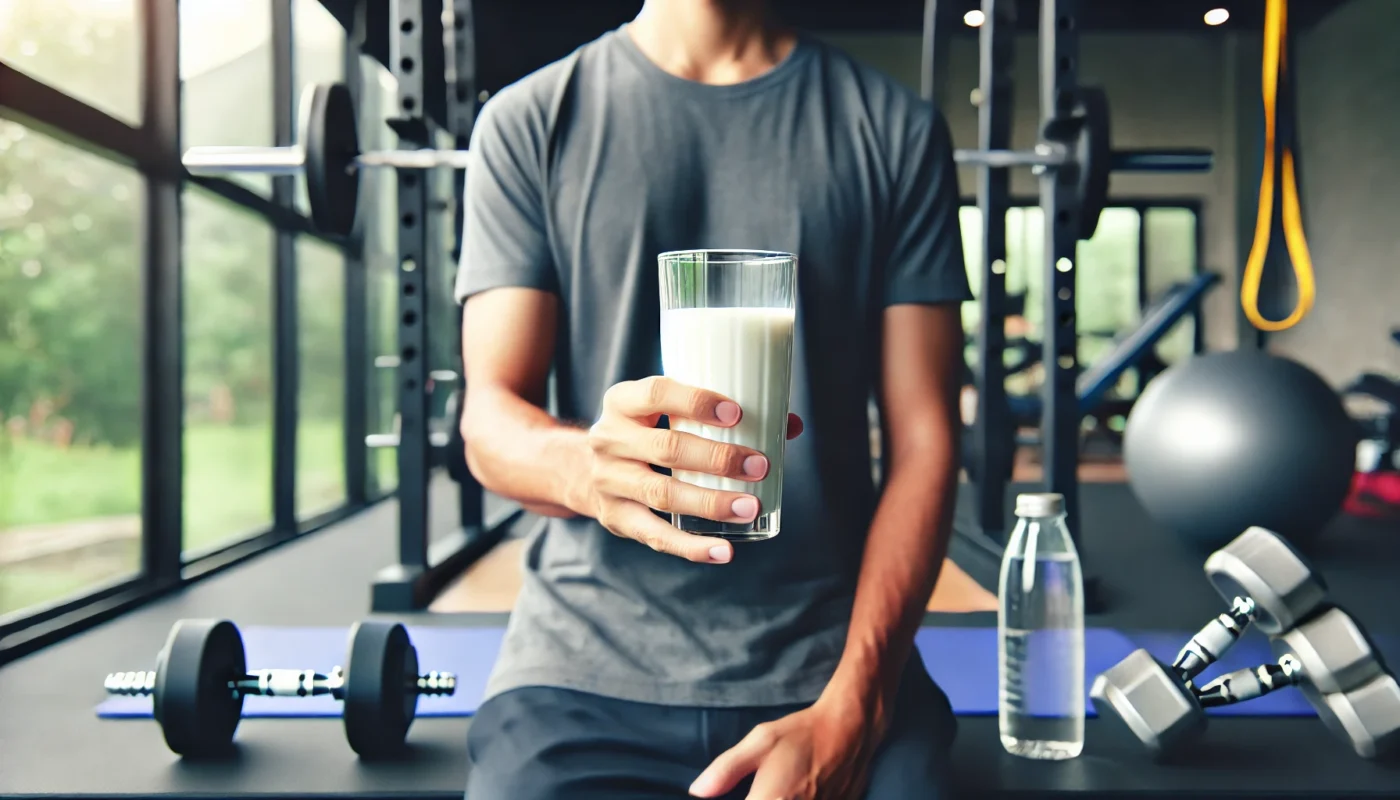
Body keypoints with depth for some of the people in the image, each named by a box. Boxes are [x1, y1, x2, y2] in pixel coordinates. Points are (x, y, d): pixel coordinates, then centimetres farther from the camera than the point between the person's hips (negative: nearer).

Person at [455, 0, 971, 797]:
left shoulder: (898, 128, 6)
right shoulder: (529, 120, 6)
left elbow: (924, 438, 1)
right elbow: (490, 419, 0)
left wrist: (851, 709, -11)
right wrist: (585, 466, -25)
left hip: (830, 665, 0)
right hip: (587, 667, 1)